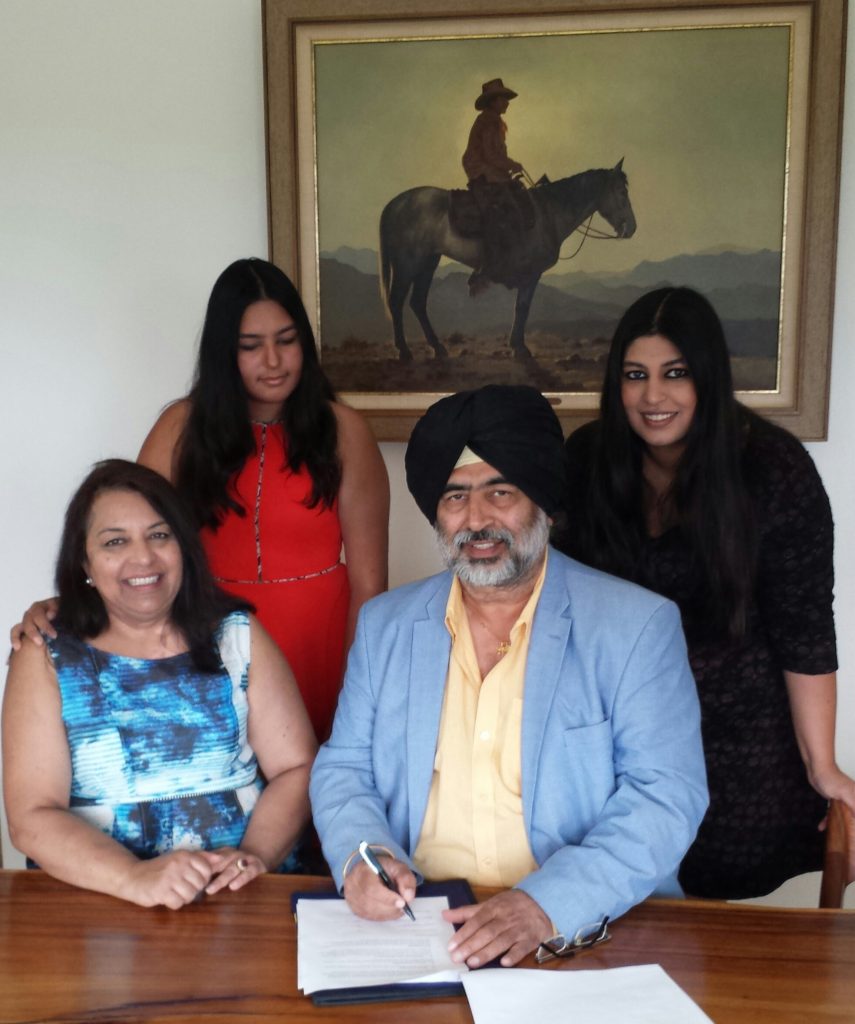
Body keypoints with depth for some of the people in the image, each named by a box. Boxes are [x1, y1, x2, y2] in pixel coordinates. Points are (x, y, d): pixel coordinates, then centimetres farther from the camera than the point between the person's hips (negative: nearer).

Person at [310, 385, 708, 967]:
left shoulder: (638, 626, -4)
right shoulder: (385, 625, 9)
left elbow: (667, 797, -10)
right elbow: (343, 771, 11)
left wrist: (547, 904, -24)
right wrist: (359, 857, -11)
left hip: (583, 936, -2)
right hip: (416, 925, 3)